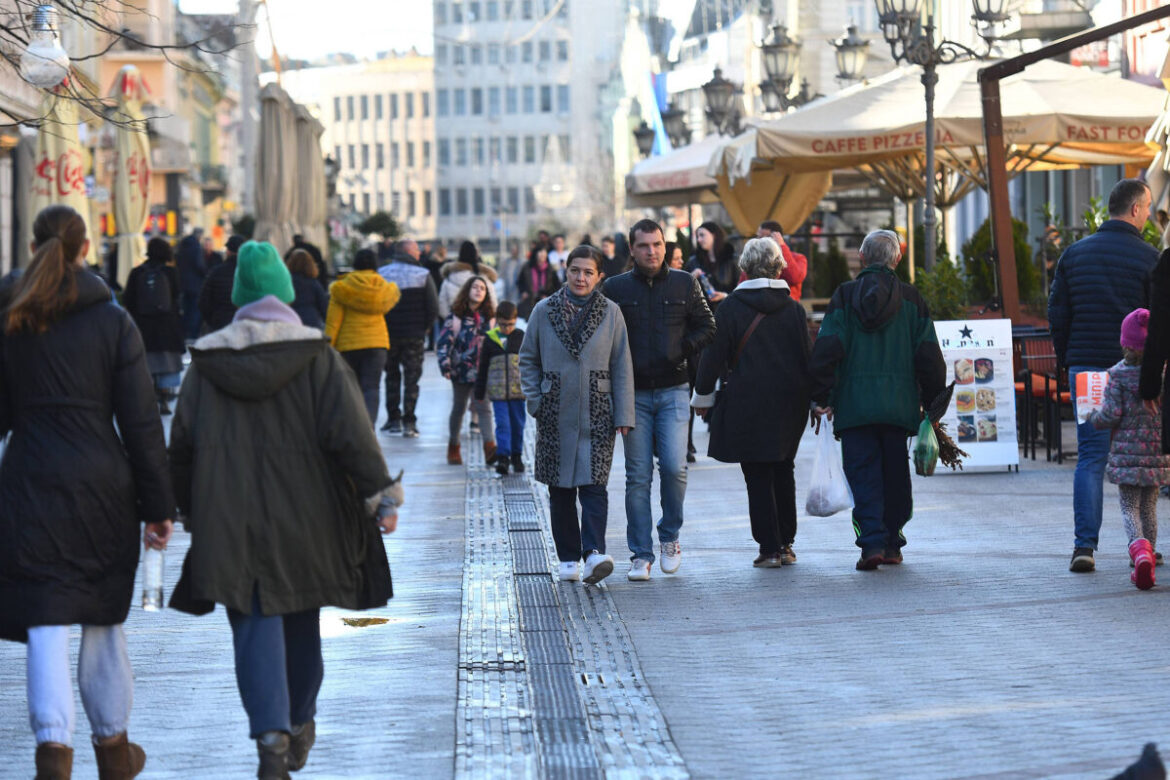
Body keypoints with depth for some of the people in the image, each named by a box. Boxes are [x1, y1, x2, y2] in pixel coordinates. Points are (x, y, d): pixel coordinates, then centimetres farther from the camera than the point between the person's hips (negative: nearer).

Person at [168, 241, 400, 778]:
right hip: (305, 521, 1)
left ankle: (271, 734, -22)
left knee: (256, 627, -3)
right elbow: (351, 435, -12)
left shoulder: (206, 362, 1)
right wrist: (381, 496, -7)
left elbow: (181, 445, 5)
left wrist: (191, 511, 16)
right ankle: (300, 726, 33)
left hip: (231, 523, -1)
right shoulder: (317, 359, -5)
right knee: (301, 623, 18)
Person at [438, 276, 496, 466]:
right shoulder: (456, 316, -2)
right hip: (462, 370, -1)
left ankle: (489, 446, -19)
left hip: (483, 371, 1)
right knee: (459, 408, 11)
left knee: (484, 407, -9)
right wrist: (445, 365, -15)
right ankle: (453, 447, 25)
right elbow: (445, 341, -6)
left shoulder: (489, 317, 8)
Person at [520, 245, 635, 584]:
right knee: (560, 489, 4)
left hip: (596, 414, -1)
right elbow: (527, 359, 12)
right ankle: (568, 559, 11)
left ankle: (594, 553, -24)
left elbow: (622, 367, 4)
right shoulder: (544, 311, 4)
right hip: (556, 414, 2)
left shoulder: (611, 313, 4)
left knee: (593, 484, -13)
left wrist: (623, 414, -1)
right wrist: (535, 400, 1)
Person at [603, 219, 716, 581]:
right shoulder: (616, 288, 3)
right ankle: (641, 555, 5)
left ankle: (670, 536, 12)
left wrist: (682, 352, -3)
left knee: (674, 466, -12)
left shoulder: (684, 284, 6)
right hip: (634, 392, 0)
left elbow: (707, 327, 12)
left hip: (673, 390, 0)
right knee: (638, 476, -1)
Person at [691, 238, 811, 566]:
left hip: (746, 402, -3)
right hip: (789, 403, 3)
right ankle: (785, 543, 18)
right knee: (783, 471, 16)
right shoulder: (793, 309, 2)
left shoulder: (730, 308, -6)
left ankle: (769, 548, -2)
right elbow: (808, 357, 5)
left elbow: (713, 355, -4)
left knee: (757, 477, 0)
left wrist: (703, 397, 6)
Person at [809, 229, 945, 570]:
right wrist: (932, 402, 13)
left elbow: (826, 350, -5)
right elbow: (929, 356, 4)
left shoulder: (844, 296, 0)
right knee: (895, 475, 11)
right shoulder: (911, 299, 4)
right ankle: (892, 544, 16)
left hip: (854, 402, -1)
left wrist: (821, 398, -1)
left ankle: (872, 542, -13)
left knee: (863, 474, 0)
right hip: (899, 402, 1)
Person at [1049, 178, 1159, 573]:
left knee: (1089, 457, 3)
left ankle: (1084, 545, -9)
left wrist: (1067, 361, 17)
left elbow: (1057, 314, 8)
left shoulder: (1074, 254, 7)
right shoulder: (1148, 258, -6)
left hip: (1085, 368, 3)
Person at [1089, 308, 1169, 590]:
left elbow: (1111, 414, -12)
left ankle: (1139, 548, -28)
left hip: (1126, 452, -3)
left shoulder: (1118, 375, -9)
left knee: (1129, 506, 0)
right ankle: (1147, 564, 19)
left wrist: (1093, 418, 8)